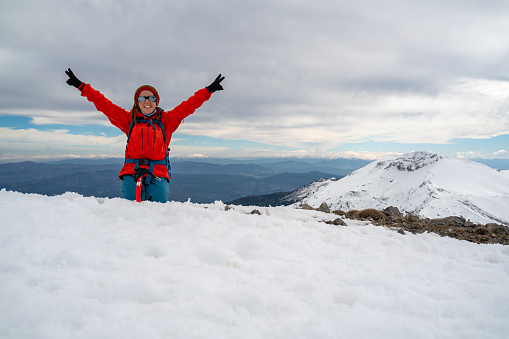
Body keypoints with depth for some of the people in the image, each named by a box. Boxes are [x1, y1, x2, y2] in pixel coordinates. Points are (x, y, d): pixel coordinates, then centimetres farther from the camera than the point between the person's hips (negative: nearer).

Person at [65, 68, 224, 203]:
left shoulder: (166, 120, 14)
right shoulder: (129, 119, 15)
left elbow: (188, 106, 11)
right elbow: (104, 104, 15)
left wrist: (208, 90, 7)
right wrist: (82, 86, 13)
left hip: (158, 173, 0)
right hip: (132, 171, 1)